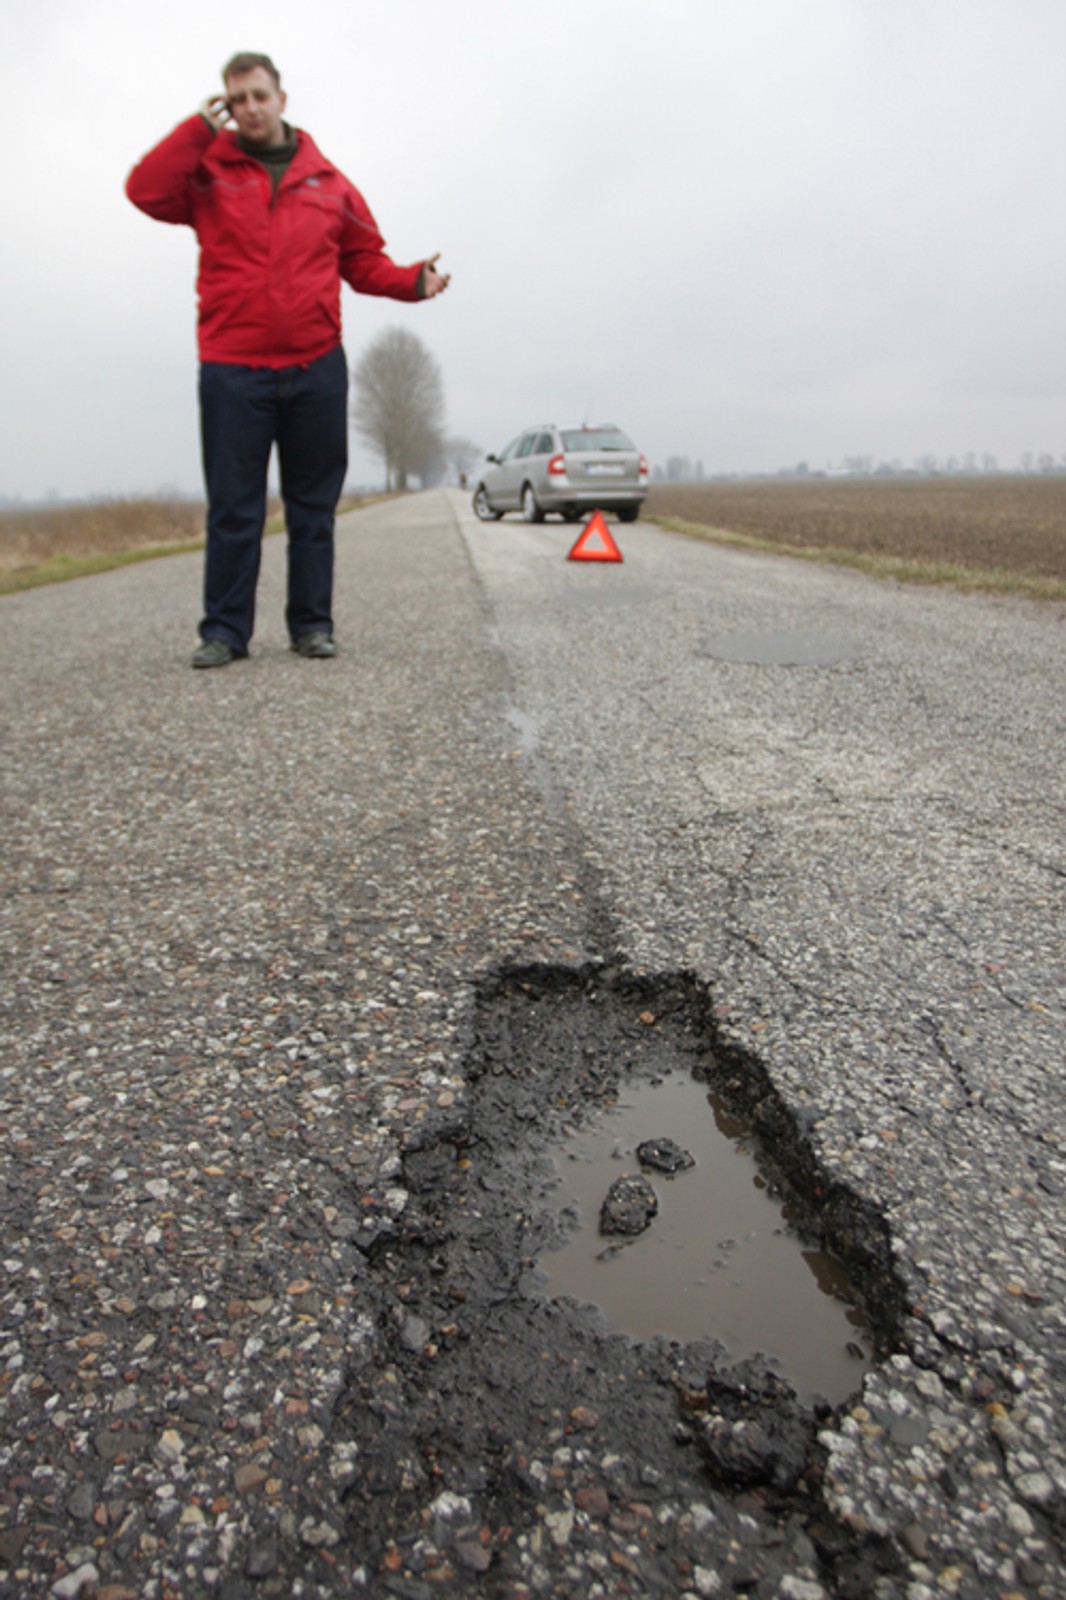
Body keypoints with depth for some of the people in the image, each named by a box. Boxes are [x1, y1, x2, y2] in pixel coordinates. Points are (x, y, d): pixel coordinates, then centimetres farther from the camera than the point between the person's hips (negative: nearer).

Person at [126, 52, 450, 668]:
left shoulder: (329, 181, 14)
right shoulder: (209, 171, 10)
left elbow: (365, 262, 15)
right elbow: (147, 190, -5)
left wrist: (412, 281, -3)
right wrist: (201, 127, -4)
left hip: (316, 368, 2)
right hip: (231, 369, -1)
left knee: (314, 505, 4)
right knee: (233, 507, -2)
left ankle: (313, 623, 12)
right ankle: (225, 630, 4)